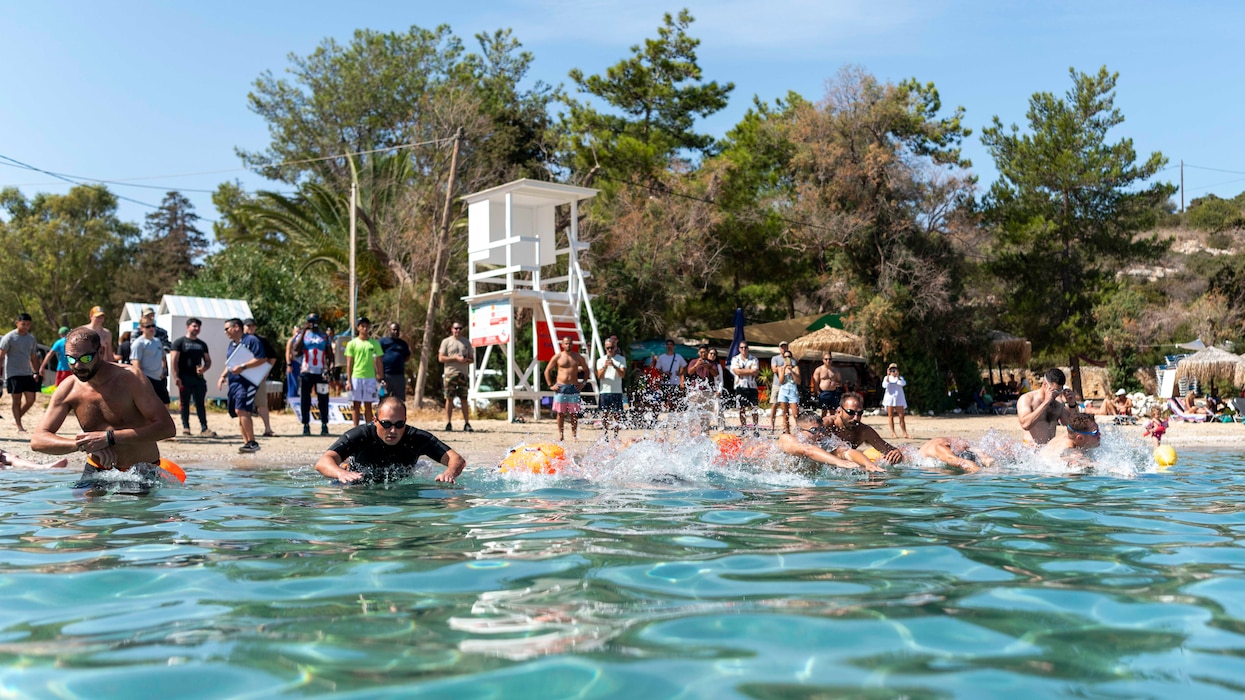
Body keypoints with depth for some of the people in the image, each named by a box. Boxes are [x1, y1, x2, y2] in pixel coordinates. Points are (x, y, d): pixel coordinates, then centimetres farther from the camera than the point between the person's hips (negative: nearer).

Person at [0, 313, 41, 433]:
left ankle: (17, 418, 22)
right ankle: (19, 426, 0)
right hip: (13, 373, -5)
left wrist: (36, 372, 13)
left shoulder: (31, 338, 11)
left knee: (31, 399, 1)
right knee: (17, 399, -4)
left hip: (27, 373, 5)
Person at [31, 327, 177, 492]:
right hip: (97, 471, 4)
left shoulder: (130, 380, -15)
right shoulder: (68, 390, -1)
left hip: (141, 472, -4)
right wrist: (83, 444, -22)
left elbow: (167, 428, -23)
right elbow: (37, 440, -3)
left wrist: (109, 438, -27)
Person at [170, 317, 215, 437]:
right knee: (185, 403, 2)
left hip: (198, 378, 4)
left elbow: (208, 361, 19)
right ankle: (185, 428, 7)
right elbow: (174, 361, -4)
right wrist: (176, 377, -14)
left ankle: (204, 428, 0)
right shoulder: (179, 342, 3)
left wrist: (203, 369, -3)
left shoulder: (202, 344, 17)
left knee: (200, 403, 2)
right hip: (185, 378, -4)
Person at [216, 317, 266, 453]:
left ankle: (252, 442, -18)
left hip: (247, 381, -9)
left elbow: (262, 359, -15)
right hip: (233, 382, 9)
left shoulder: (251, 340, -6)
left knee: (241, 410, -20)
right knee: (239, 413, 7)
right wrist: (223, 376, 15)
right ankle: (246, 442, 10)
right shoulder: (232, 344, 20)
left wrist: (243, 367, -19)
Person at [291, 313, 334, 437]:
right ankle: (306, 424, 8)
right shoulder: (302, 334, 9)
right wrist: (303, 332, -7)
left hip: (321, 372, 0)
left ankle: (324, 424, 8)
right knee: (305, 399, 1)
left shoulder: (325, 337, 12)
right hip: (306, 371, 0)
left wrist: (329, 367, -6)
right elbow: (296, 349, -8)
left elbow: (330, 354, 10)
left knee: (323, 399, 1)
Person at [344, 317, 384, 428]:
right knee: (356, 404, 3)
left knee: (368, 405, 5)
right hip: (356, 377, -1)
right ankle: (356, 428, 10)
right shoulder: (352, 343, 3)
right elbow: (349, 364, 3)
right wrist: (348, 380, -3)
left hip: (370, 378, 1)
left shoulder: (374, 343, 6)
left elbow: (378, 363, 7)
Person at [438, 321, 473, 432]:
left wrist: (466, 360, -8)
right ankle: (448, 423, 1)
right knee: (449, 398, -3)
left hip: (464, 374, 3)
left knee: (464, 399, 3)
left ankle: (466, 423, 4)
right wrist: (456, 358, -12)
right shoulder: (446, 342, 6)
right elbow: (441, 358, -3)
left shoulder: (466, 343, 16)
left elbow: (472, 359, 16)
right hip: (450, 373, -3)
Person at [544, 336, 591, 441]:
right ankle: (560, 434, 7)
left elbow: (587, 370, 18)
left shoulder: (578, 357, 7)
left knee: (574, 413, 0)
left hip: (574, 388, 1)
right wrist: (550, 385, 0)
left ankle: (574, 434, 7)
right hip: (560, 388, -1)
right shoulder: (557, 357, 3)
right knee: (560, 413, 0)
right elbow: (547, 371, 8)